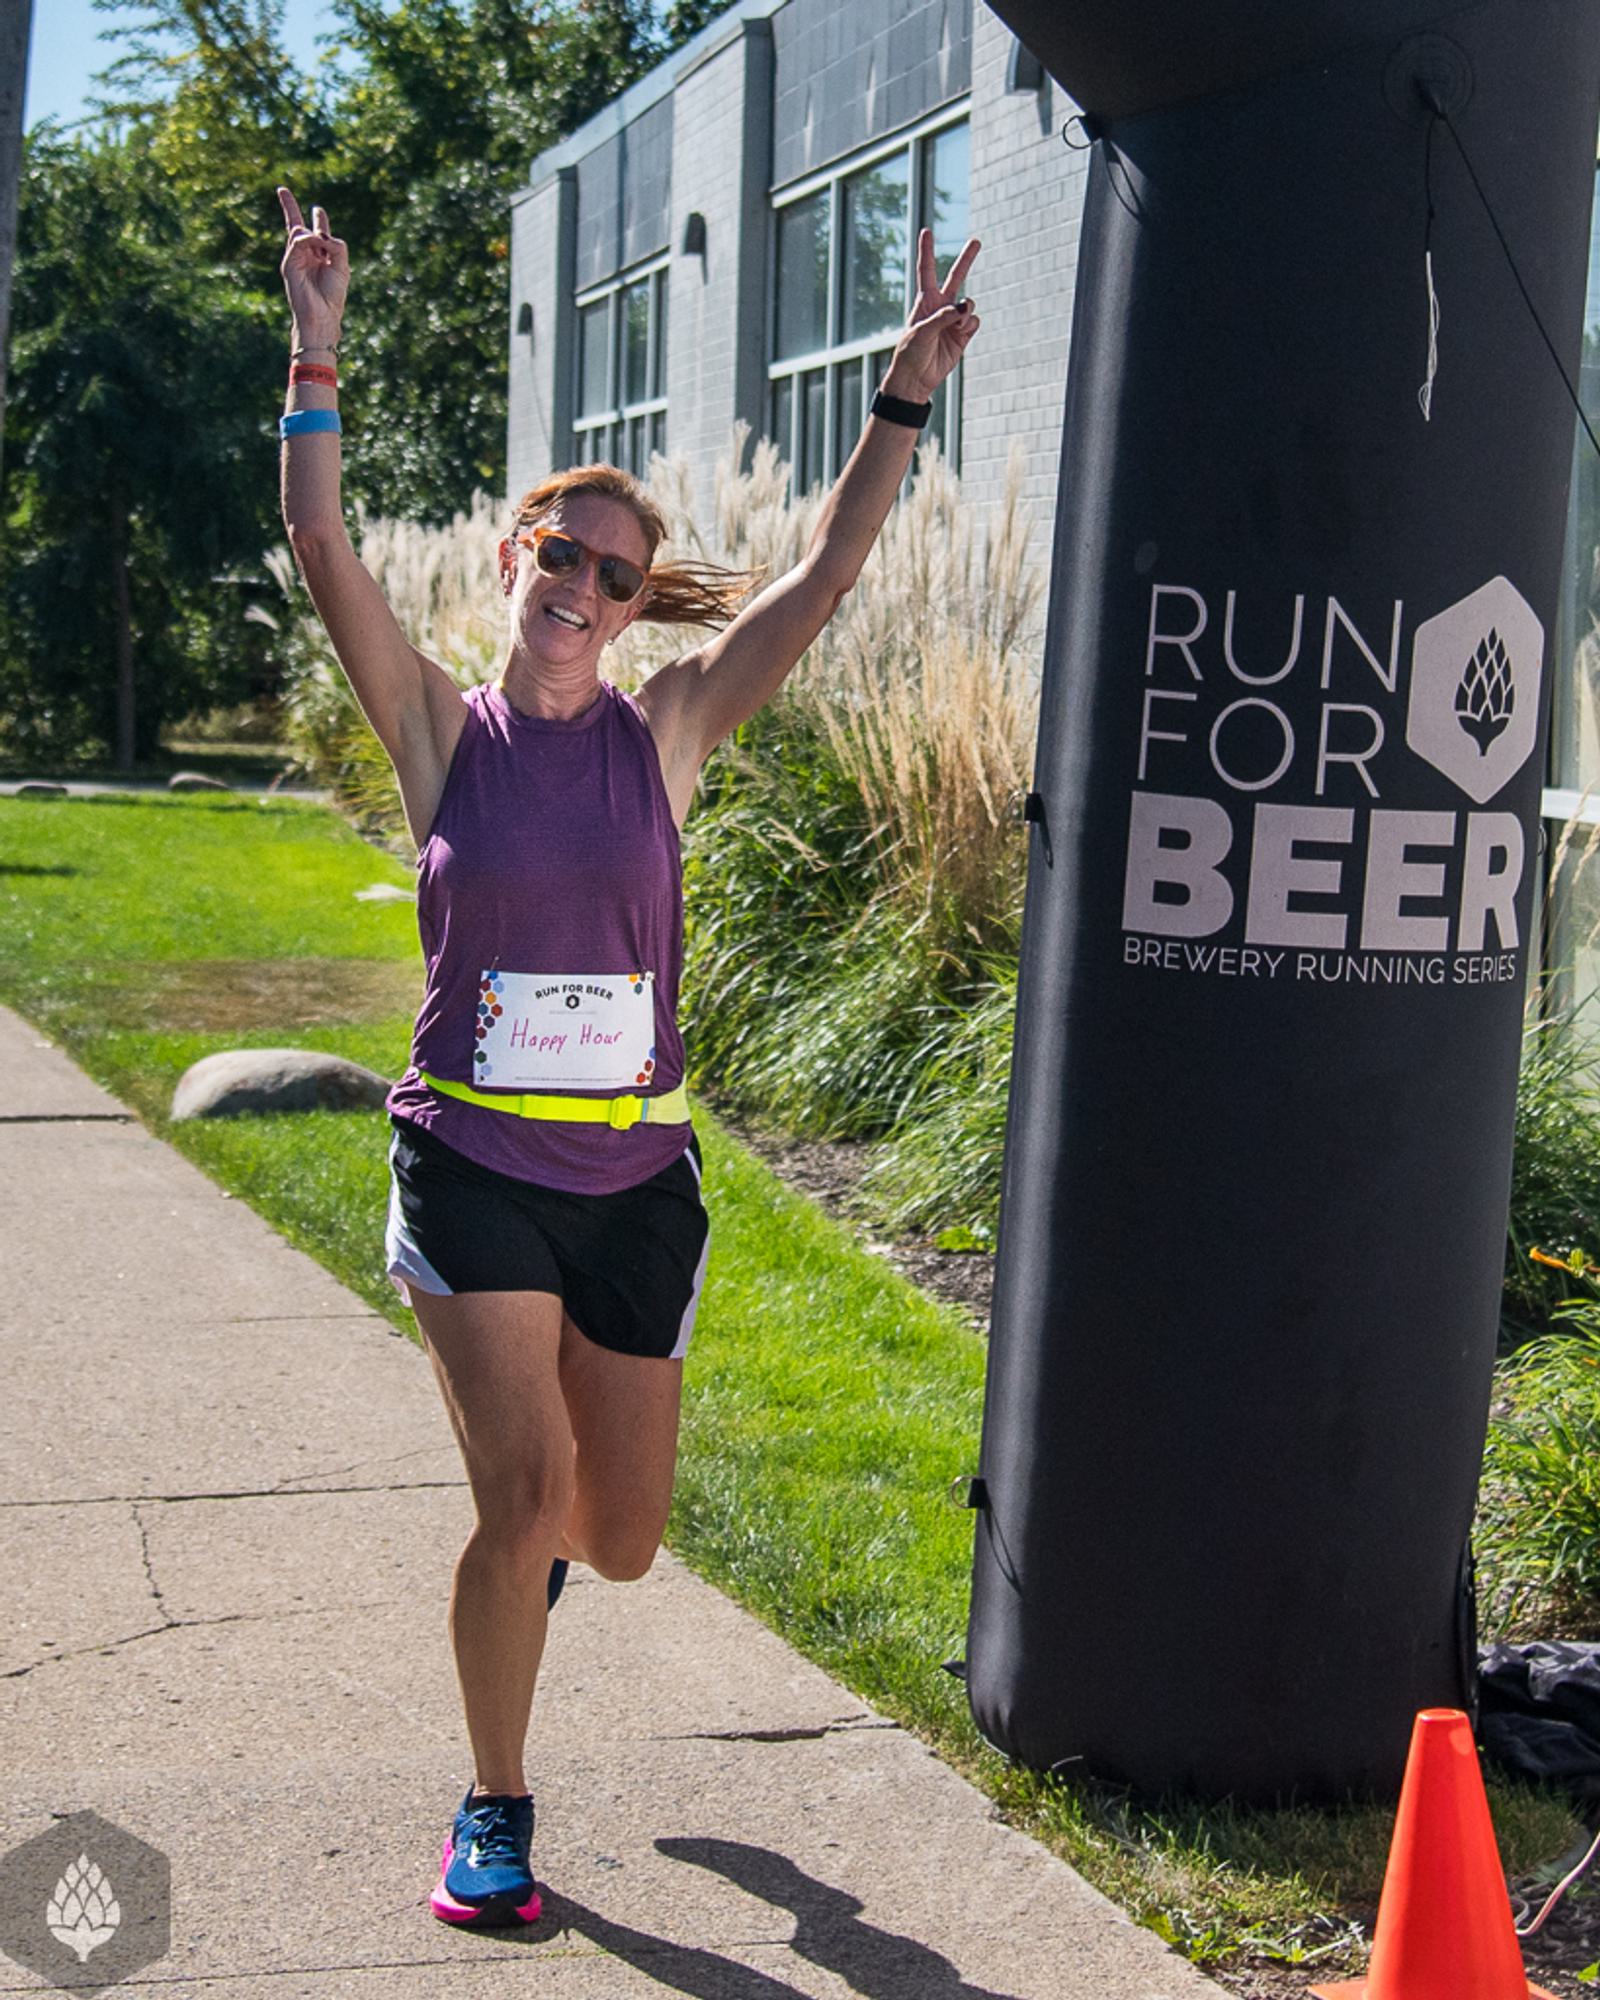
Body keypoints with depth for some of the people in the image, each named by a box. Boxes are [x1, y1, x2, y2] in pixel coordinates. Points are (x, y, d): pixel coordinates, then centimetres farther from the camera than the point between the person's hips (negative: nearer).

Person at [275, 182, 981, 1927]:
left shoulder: (662, 735, 2)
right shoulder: (442, 732, -1)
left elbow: (821, 579, -5)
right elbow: (323, 552, -13)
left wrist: (905, 397, -11)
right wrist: (317, 360, -21)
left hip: (636, 1177, 2)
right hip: (471, 1165, -2)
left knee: (618, 1541, 11)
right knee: (521, 1493, -12)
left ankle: (529, 1530, 50)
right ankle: (494, 1816, 10)